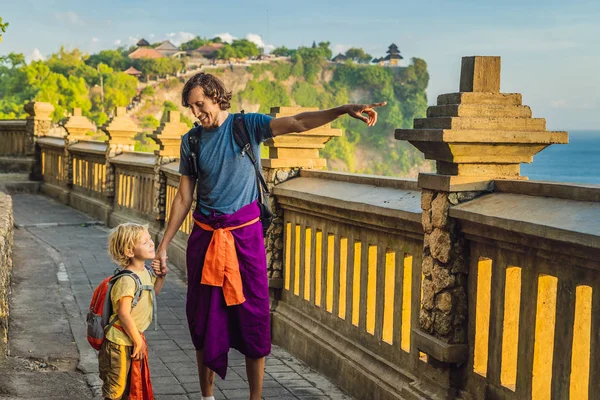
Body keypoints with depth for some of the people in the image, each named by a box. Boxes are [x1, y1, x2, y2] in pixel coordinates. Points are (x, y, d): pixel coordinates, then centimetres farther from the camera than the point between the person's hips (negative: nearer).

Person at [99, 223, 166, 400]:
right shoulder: (127, 280, -27)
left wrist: (161, 276, 4)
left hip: (136, 338, 9)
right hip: (120, 342, -9)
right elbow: (124, 314, -28)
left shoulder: (146, 272, 1)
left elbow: (153, 292, 23)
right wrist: (138, 341, -21)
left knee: (135, 384, 22)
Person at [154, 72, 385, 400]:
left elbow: (297, 123, -19)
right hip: (205, 235, 2)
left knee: (253, 316, 1)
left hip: (245, 234, -2)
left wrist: (343, 110, -33)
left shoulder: (247, 126, -5)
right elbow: (184, 197, 6)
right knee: (204, 319, 9)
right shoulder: (191, 141, 2)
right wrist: (163, 245, 4)